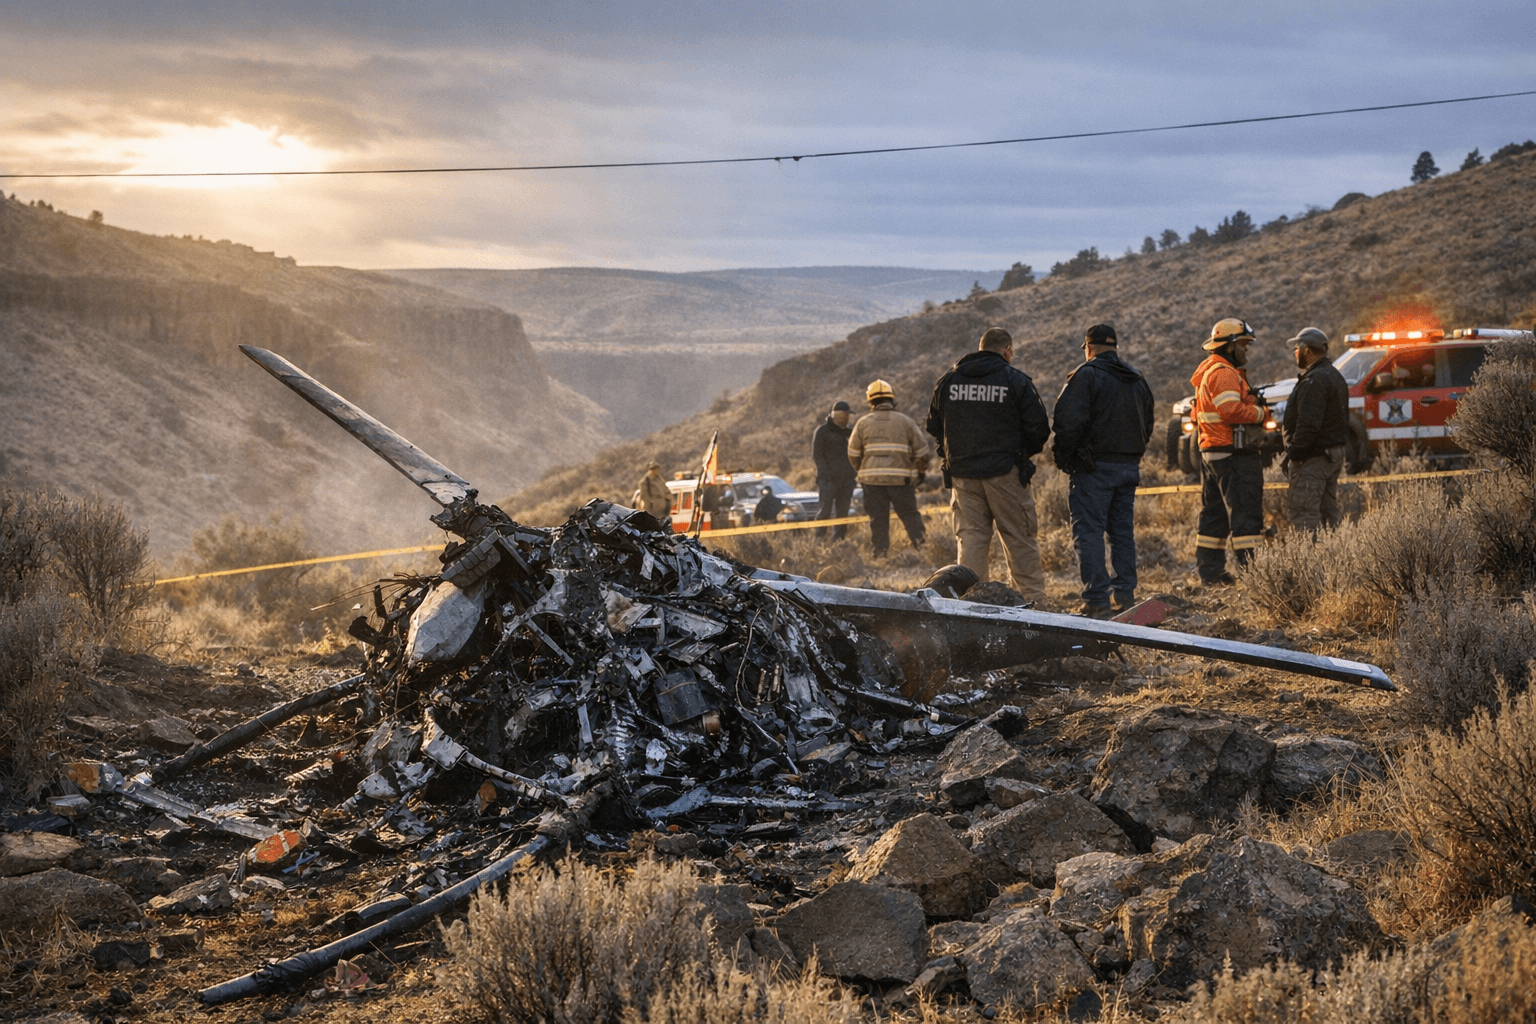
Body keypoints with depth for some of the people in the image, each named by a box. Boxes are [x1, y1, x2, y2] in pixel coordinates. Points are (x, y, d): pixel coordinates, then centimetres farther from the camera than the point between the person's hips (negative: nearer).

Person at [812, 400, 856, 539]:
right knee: (825, 511, -11)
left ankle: (838, 539, 10)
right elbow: (817, 455, -7)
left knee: (842, 512, 4)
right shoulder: (822, 431, -1)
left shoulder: (849, 432, 18)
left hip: (846, 479, 6)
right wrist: (826, 476, -16)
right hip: (828, 479, -6)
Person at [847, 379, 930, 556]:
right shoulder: (905, 421, 5)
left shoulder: (863, 423, 6)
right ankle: (921, 546, -4)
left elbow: (853, 453, 12)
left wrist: (860, 471, 27)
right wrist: (921, 471, 22)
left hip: (872, 479, 1)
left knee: (878, 517, 6)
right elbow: (921, 449, 8)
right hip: (901, 478, 0)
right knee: (909, 515, 6)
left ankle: (880, 553, 5)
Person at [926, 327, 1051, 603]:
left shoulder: (947, 380, 6)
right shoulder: (1016, 381, -5)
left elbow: (934, 426, 13)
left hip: (962, 473, 3)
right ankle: (1033, 599, 6)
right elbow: (1039, 428, -5)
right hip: (1005, 473, -3)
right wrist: (1022, 453, 13)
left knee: (971, 536, 8)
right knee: (1020, 538, 4)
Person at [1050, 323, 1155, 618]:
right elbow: (1147, 425, 19)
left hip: (1094, 468, -7)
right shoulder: (1137, 380, 15)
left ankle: (1097, 600, -10)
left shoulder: (1086, 375, -11)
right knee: (1123, 532, 14)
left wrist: (1063, 455, -7)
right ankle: (1124, 595, 15)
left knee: (1089, 532, -5)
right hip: (1129, 467, 7)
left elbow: (1068, 421, -18)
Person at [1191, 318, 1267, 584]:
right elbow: (1232, 411, -26)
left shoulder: (1209, 371, 20)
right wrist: (1260, 412, -12)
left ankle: (1209, 571, 17)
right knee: (1245, 512, -10)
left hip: (1210, 452, 11)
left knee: (1214, 513, 13)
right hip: (1232, 453, -11)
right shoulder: (1223, 373, -15)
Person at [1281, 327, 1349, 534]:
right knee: (1328, 511, 14)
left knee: (1302, 513, -10)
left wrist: (1295, 453, -19)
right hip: (1334, 453, 11)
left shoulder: (1314, 381, -17)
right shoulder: (1335, 376, 17)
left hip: (1314, 457, -11)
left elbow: (1308, 424, -24)